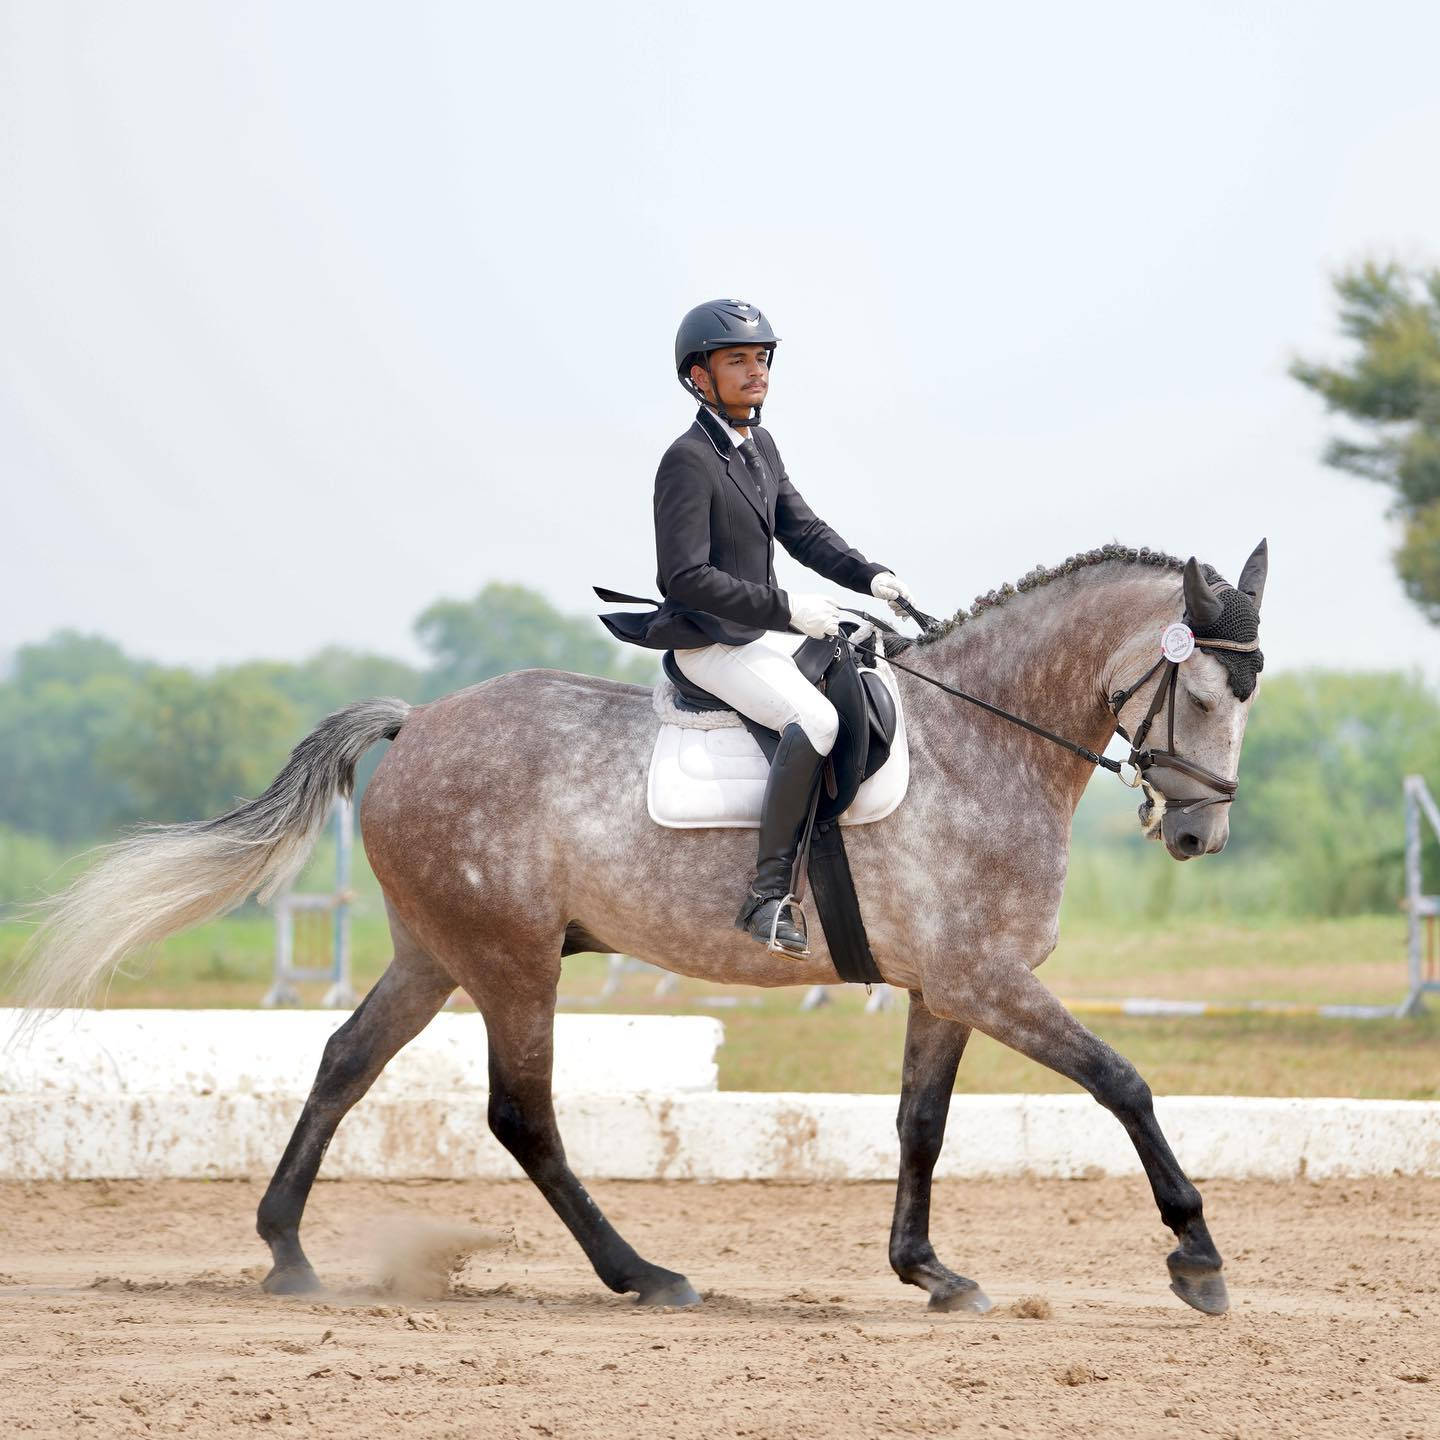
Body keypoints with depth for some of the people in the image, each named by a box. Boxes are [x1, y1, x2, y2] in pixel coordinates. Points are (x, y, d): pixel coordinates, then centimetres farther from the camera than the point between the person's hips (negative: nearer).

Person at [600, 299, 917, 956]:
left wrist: (870, 576, -1)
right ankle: (767, 894, -29)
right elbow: (688, 577, -23)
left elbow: (804, 531, 16)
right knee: (817, 718, -31)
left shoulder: (760, 446, 12)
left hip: (764, 631, 10)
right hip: (711, 644, -10)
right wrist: (786, 608, -25)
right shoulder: (688, 461, -17)